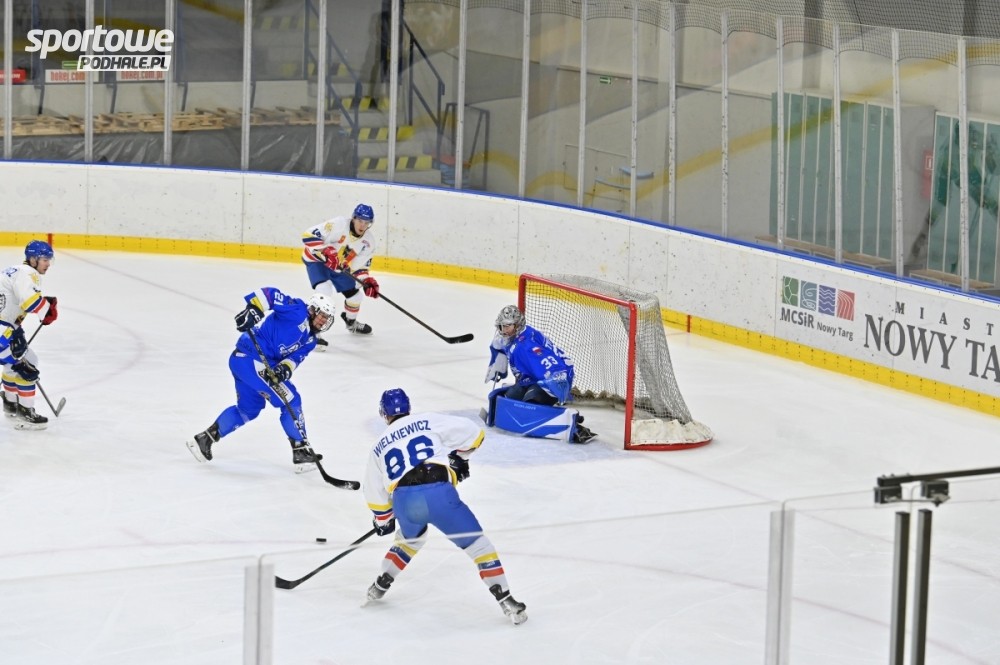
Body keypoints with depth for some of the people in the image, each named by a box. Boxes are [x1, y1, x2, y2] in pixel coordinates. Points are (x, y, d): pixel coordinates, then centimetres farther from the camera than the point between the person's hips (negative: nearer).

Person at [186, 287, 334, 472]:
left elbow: (295, 357, 2)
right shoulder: (297, 311, -9)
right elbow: (270, 294, -17)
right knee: (290, 401, -8)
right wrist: (252, 309, -31)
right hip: (251, 358, -11)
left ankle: (204, 439, 33)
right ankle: (301, 451, -3)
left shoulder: (309, 340, 15)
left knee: (248, 409, 25)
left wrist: (284, 369, -19)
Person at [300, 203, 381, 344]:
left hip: (340, 266, 7)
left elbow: (358, 267, -3)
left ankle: (351, 322, 48)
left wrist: (367, 281, -22)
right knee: (324, 290, -30)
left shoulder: (367, 243, -10)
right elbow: (309, 236, -32)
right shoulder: (338, 225, -30)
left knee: (354, 293, 15)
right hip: (316, 260, -7)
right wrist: (325, 252, -40)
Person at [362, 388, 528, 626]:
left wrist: (383, 521, 49)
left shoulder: (380, 447, 27)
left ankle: (381, 585, 43)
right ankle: (505, 600, 1)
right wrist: (460, 456, 29)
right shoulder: (428, 421, 17)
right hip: (438, 493, -3)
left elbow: (375, 495, 32)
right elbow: (472, 432, 11)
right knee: (476, 542, 9)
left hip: (403, 501, 3)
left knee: (412, 537, 37)